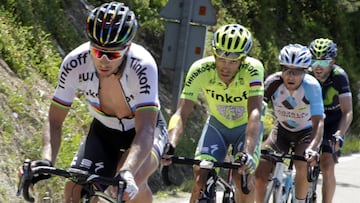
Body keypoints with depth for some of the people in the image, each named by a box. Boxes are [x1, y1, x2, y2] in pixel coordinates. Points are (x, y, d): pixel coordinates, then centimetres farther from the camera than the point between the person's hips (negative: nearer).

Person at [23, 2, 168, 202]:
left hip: (145, 129, -3)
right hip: (104, 131, 3)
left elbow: (145, 131, -43)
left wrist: (126, 173, -60)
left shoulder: (143, 66, -35)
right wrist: (46, 162, -41)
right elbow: (55, 121, -22)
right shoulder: (74, 64, -27)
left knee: (130, 183, -32)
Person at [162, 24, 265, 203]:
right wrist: (170, 146, -53)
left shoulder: (253, 69, -34)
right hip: (217, 125, 1)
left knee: (243, 176, -22)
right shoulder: (200, 70, -30)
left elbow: (255, 113, -43)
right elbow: (181, 113, -35)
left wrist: (248, 152, -58)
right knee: (201, 175, -18)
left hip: (246, 127, -1)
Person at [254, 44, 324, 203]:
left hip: (306, 131, -2)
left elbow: (318, 122, -36)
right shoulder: (273, 82, -25)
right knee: (261, 165, -16)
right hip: (282, 129, 3)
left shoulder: (311, 86, -30)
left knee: (303, 165, -29)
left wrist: (313, 148, -52)